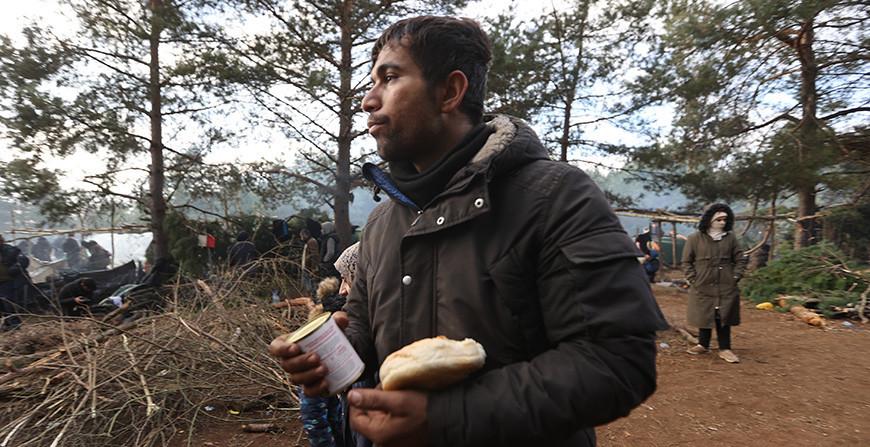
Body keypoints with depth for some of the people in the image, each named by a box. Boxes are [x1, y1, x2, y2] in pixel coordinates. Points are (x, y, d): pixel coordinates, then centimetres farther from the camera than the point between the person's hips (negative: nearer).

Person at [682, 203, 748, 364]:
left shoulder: (730, 238, 3)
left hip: (726, 288, 1)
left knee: (724, 318, 6)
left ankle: (725, 348, 16)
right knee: (704, 317, 10)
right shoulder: (695, 238, -3)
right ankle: (703, 344, 25)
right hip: (703, 287, -1)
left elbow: (740, 260, 11)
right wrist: (693, 279, -5)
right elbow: (687, 262, 2)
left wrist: (735, 277, 1)